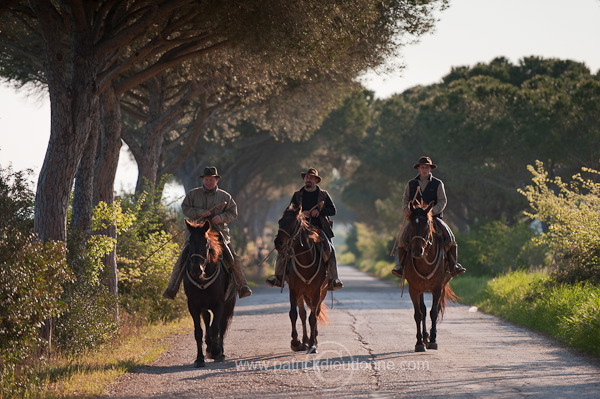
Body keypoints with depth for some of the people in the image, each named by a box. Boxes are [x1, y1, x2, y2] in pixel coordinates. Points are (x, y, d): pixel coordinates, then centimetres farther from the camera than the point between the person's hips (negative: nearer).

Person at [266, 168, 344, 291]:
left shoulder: (323, 194, 11)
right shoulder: (297, 195, 14)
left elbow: (332, 210, 5)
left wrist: (319, 211, -13)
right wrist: (301, 213, -10)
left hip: (319, 228, -1)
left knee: (330, 249, -22)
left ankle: (333, 280, -16)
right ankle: (278, 277, -8)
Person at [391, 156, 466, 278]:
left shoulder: (438, 184, 4)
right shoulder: (411, 184, 11)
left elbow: (442, 202, -1)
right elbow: (405, 199, 14)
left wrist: (432, 211, -19)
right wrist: (406, 209, -8)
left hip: (434, 217, -1)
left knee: (449, 238, -20)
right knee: (403, 238, -21)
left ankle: (453, 265, -8)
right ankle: (400, 266, -8)